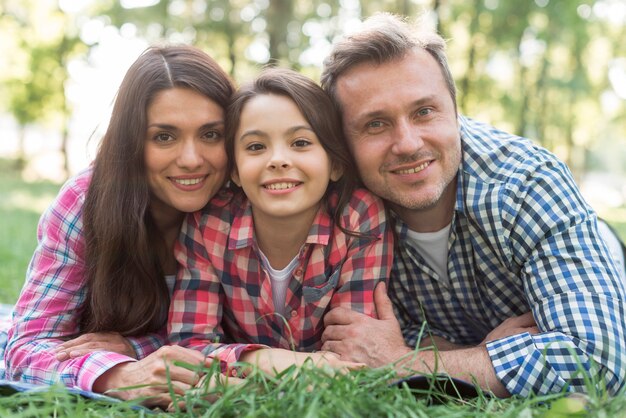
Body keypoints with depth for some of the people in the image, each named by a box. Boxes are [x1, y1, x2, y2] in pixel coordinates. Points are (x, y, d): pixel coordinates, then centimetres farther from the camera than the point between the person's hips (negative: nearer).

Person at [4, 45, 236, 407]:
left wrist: (134, 346, -27)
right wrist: (120, 376, -41)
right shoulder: (85, 202, -18)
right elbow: (28, 346, -20)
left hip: (197, 401, 2)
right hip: (93, 403, -1)